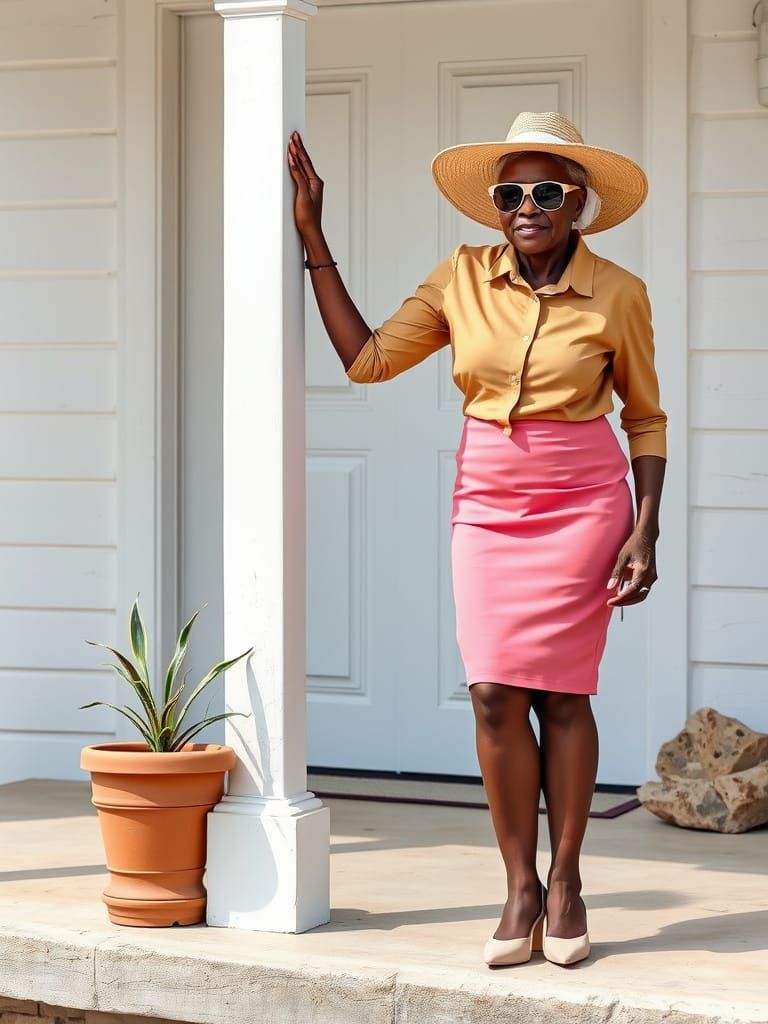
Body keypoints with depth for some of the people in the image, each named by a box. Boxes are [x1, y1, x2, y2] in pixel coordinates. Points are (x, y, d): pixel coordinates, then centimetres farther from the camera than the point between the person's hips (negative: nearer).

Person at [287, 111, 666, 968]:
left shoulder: (617, 295, -3)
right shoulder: (462, 280, 2)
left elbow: (645, 417, 5)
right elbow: (365, 358, 1)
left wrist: (644, 534, -4)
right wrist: (312, 237, 0)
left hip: (582, 503, -2)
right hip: (488, 503, 2)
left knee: (560, 692, -2)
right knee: (495, 693, -5)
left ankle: (564, 881, 12)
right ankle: (520, 888, 6)